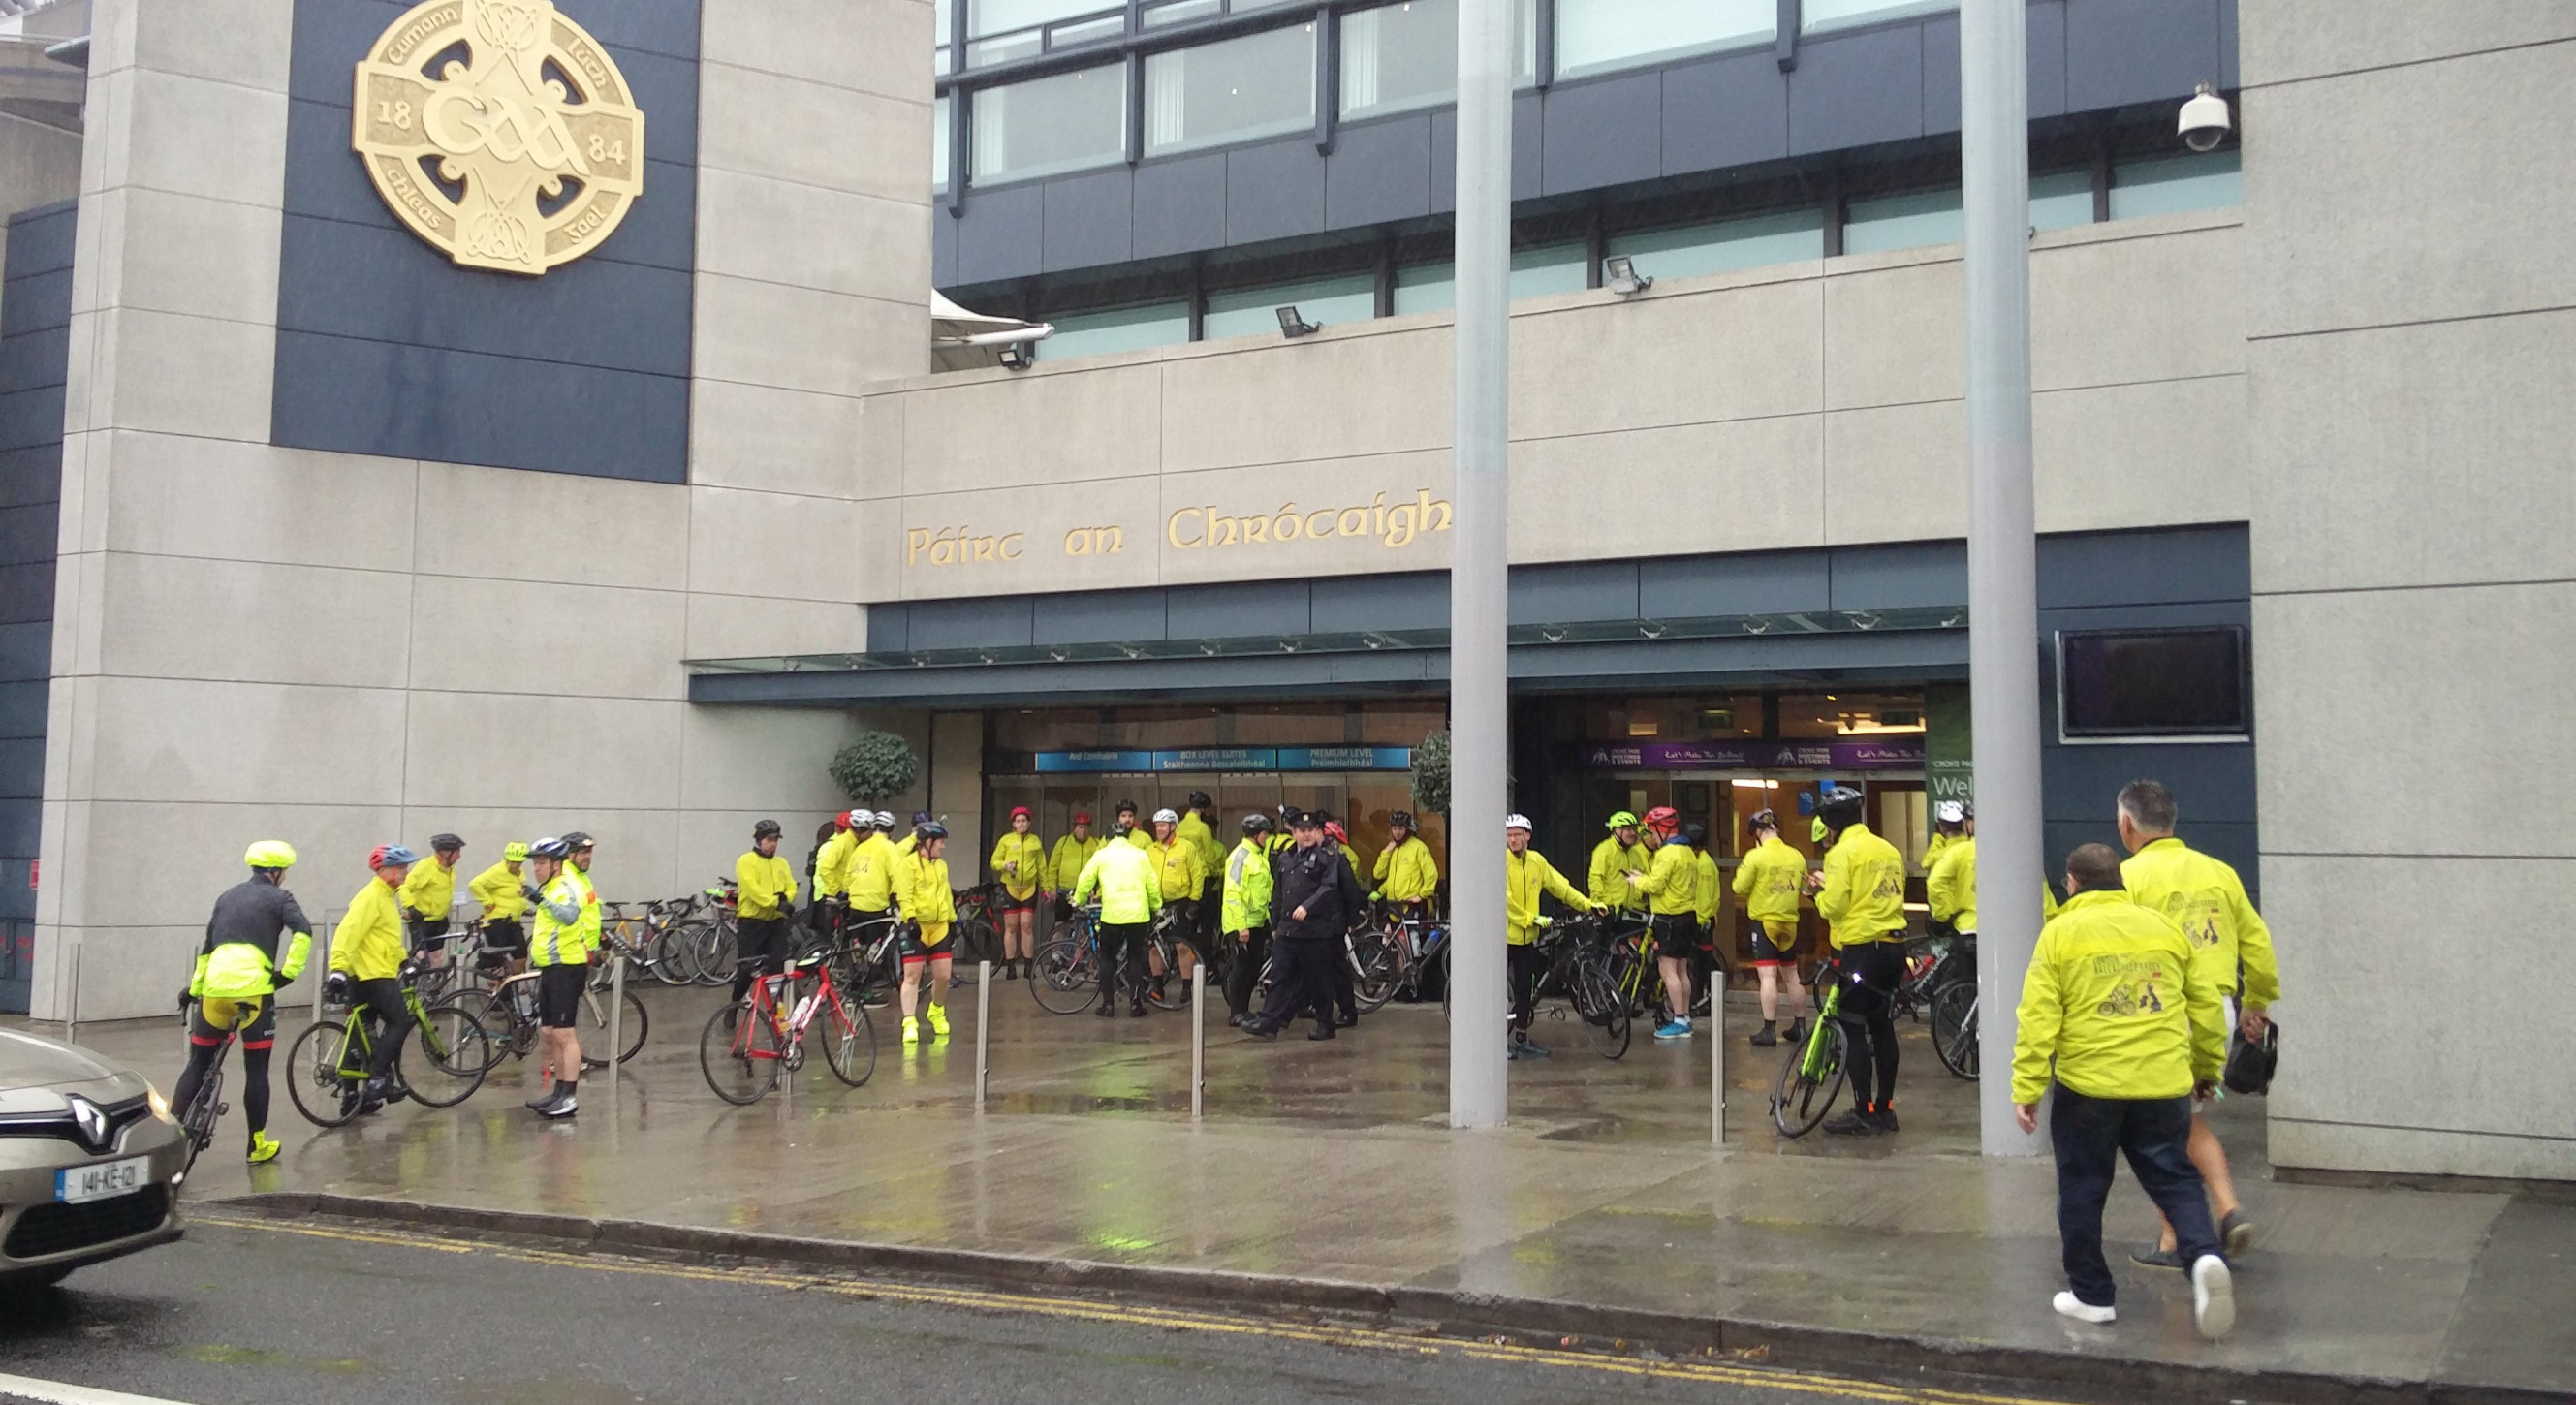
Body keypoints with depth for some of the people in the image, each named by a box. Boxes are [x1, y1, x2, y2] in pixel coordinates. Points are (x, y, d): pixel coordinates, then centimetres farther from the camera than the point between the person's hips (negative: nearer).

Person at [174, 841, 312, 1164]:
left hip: (214, 987, 5)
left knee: (198, 1064, 13)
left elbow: (208, 946, 26)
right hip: (253, 988, -5)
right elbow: (303, 932, -13)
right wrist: (289, 972, -8)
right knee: (256, 1069, 5)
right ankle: (257, 1145, 11)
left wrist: (194, 988, 30)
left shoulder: (228, 896, 23)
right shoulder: (278, 897, 6)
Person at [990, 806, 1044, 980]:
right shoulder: (1006, 840, 5)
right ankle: (1010, 967, 4)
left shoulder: (1035, 841, 11)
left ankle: (1029, 966, 4)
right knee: (1011, 927, 0)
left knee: (1027, 926, -3)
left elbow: (1041, 866, 16)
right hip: (1010, 887, -1)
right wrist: (1005, 866, -15)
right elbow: (995, 861, 4)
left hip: (1029, 888, 1)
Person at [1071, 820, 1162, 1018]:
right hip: (1138, 914, 1)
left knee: (1107, 958, 11)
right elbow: (1153, 884, 8)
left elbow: (1085, 880, 4)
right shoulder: (1140, 854, 10)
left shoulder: (1102, 854, 6)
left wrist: (1078, 901, 20)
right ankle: (1135, 1003, 6)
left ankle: (1108, 1005, 7)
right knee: (1135, 957, 12)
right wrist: (1157, 907, 21)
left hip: (1112, 914, -1)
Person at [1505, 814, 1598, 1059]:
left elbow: (1560, 886, 9)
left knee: (1525, 988, 11)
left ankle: (1521, 1039, 23)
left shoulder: (1536, 861, 5)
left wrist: (1587, 904, 2)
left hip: (1527, 936, 6)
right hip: (1504, 934, -6)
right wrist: (1532, 918, -18)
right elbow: (1504, 900, -17)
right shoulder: (1500, 861, -12)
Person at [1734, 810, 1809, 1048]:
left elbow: (1740, 888, -11)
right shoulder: (1797, 856, 2)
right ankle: (1799, 1026, 22)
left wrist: (1741, 872, 6)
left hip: (1764, 921, -5)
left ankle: (1769, 1030, -9)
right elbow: (1804, 885, 9)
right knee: (1792, 975, 15)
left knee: (1768, 977, -6)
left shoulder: (1755, 856, -13)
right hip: (1790, 922, 5)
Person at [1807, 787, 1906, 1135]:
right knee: (1883, 1028, 13)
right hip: (1893, 947, 8)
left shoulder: (1842, 852, -10)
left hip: (1859, 950, -8)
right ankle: (1885, 1110, 18)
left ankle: (1863, 1113, -2)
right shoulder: (1889, 850, 13)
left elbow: (1834, 906, -17)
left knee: (1855, 1030, -2)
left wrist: (1821, 894, 6)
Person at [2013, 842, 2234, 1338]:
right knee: (2174, 1180, 14)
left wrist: (2026, 1090, -6)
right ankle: (2204, 1256, -10)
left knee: (2082, 1191, 11)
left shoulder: (2061, 932, -2)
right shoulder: (2164, 926, 9)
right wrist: (2207, 1067, 27)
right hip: (2164, 1086, 3)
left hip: (2087, 1086, -3)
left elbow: (2038, 1019, -8)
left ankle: (2091, 1294, 17)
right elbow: (2206, 1003, 14)